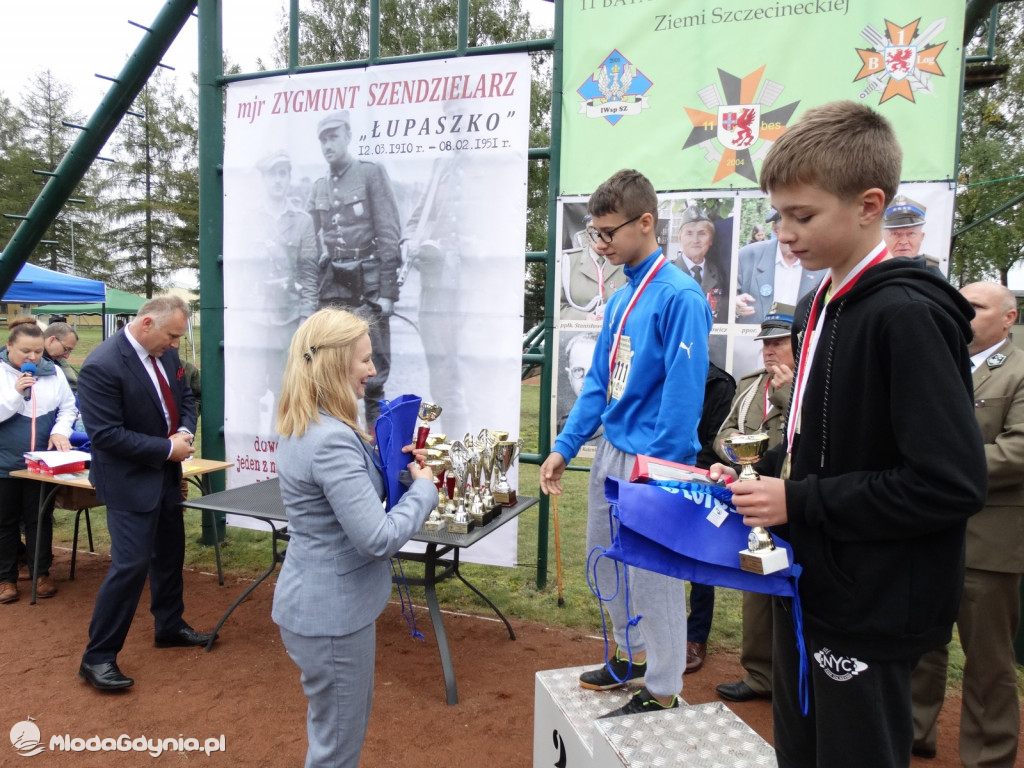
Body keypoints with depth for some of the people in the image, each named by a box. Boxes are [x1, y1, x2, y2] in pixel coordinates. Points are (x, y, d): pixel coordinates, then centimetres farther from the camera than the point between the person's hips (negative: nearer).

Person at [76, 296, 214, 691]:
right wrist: (167, 448, -22)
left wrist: (184, 430, -8)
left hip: (165, 475, 8)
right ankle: (98, 657, 8)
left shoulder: (166, 353, 0)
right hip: (129, 480, -8)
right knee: (131, 565, -8)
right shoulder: (102, 365, -24)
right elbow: (106, 434, -25)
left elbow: (185, 398, 13)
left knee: (170, 554, 19)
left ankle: (169, 626, 37)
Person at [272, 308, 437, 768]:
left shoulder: (303, 427, 4)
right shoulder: (331, 439, -28)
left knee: (342, 730, 29)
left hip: (322, 601, 10)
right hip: (332, 611, -10)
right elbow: (379, 538, -29)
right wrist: (423, 488, -15)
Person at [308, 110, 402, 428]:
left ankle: (374, 424, 7)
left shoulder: (370, 173, 0)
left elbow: (389, 234, -6)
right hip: (332, 286, 5)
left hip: (368, 283, -5)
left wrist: (387, 291, -12)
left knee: (373, 364, -2)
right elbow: (316, 243, 17)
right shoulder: (318, 188, 15)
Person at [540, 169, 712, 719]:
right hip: (609, 452, 9)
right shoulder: (620, 299, 10)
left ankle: (662, 692, 25)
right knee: (607, 562, 20)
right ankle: (633, 656, 42)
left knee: (653, 574, 5)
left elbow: (683, 392, -21)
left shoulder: (679, 297, -17)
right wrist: (565, 447, 11)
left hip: (652, 460, -9)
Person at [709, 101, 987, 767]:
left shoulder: (908, 314, -20)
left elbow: (952, 483, -24)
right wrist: (758, 477, 3)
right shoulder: (820, 306, 7)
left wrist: (799, 502, -20)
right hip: (808, 590, 9)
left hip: (871, 617, -8)